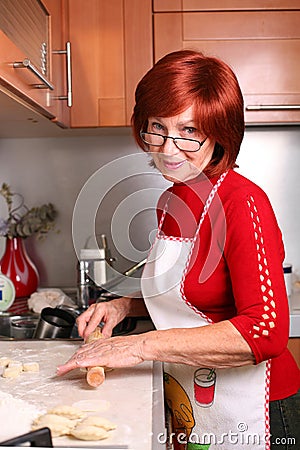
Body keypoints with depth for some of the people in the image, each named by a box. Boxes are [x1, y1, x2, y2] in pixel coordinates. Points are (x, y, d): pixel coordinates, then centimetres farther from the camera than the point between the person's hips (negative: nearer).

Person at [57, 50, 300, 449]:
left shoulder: (243, 202, -21)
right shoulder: (171, 202, 3)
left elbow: (266, 331, -29)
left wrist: (144, 345, -28)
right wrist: (124, 306, -2)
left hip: (246, 415, -7)